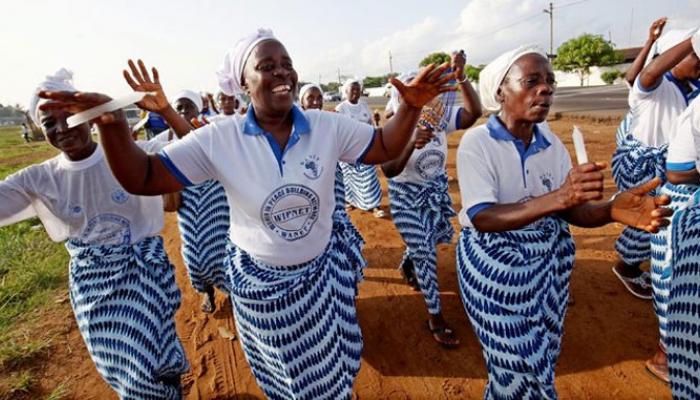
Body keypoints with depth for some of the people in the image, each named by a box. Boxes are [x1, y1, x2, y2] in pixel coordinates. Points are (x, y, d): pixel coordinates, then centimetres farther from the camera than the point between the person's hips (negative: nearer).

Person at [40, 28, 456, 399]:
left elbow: (385, 148, -5)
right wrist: (113, 125, -34)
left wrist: (411, 106, -21)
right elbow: (142, 179, -16)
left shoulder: (327, 126, -13)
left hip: (323, 271, 2)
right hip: (261, 282, -1)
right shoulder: (219, 139, -18)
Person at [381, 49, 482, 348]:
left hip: (436, 191, 5)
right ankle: (435, 317, 12)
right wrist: (411, 144, -46)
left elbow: (474, 112, -21)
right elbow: (388, 170, -31)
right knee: (426, 253, -5)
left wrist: (461, 77, -31)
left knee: (424, 243, 22)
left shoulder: (439, 117, -8)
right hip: (406, 196, -5)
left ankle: (406, 266, 59)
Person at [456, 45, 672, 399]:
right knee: (519, 367, 7)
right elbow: (482, 218, -27)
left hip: (549, 261, 6)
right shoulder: (476, 143, -17)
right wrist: (557, 197, -38)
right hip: (495, 265, -5)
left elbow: (571, 210, -2)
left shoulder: (551, 142, 0)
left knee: (542, 361, 20)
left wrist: (613, 210, -24)